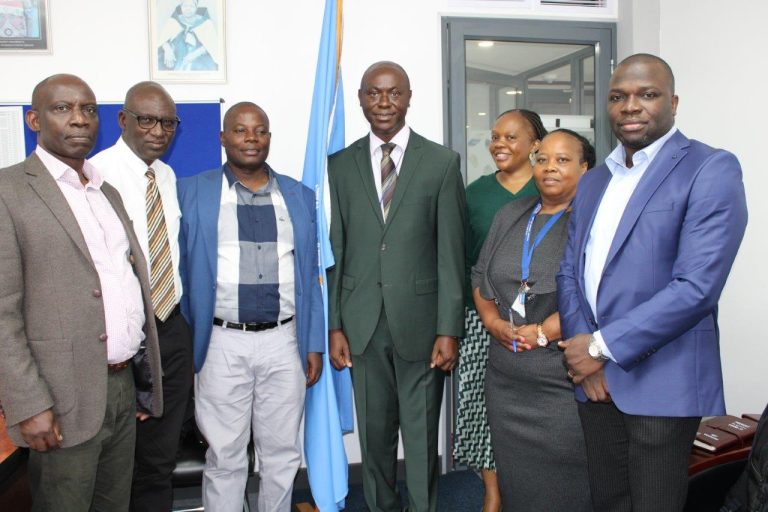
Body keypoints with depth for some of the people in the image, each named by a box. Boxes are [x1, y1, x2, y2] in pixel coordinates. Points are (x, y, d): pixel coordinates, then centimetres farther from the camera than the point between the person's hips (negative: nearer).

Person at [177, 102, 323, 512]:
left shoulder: (299, 196, 8)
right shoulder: (192, 192, 2)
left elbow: (310, 276, 8)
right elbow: (180, 273, 2)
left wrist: (315, 344, 6)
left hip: (284, 341, 2)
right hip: (222, 344, -2)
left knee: (282, 453, 14)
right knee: (224, 458, 10)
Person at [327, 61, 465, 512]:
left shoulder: (442, 162, 0)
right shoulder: (340, 165, 6)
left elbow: (451, 252, -3)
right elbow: (334, 251, 6)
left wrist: (449, 329, -7)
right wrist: (335, 325, 1)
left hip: (420, 321, -2)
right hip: (362, 323, 2)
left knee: (422, 438, 8)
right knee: (374, 436, 14)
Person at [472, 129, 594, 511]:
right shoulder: (510, 215, 13)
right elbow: (480, 276, 15)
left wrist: (543, 332, -16)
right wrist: (492, 320, -2)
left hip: (566, 383, -5)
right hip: (506, 380, 5)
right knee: (515, 479, 15)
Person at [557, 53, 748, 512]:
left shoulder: (711, 169, -9)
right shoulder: (593, 182, 13)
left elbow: (697, 287, -18)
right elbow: (570, 272, 9)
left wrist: (602, 346, -15)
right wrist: (582, 351, -6)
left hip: (660, 383, -5)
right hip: (594, 376, 6)